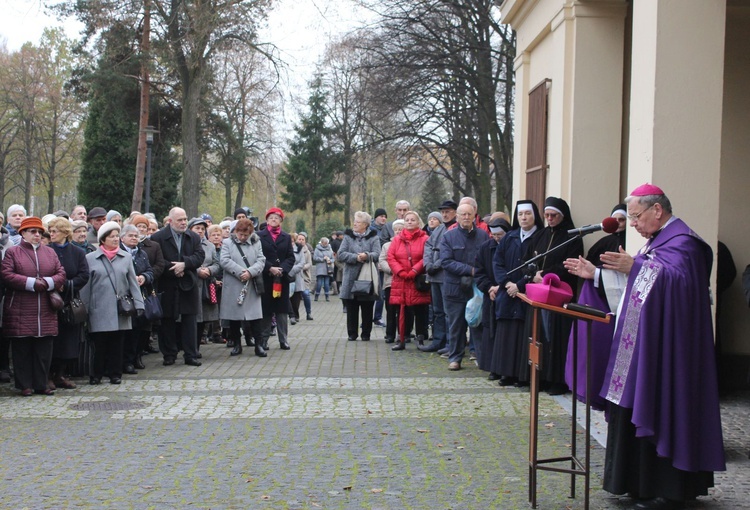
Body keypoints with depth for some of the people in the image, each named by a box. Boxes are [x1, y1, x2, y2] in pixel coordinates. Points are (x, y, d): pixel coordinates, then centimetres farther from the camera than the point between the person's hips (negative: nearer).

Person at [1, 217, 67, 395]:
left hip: (46, 313, 3)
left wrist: (47, 282, -12)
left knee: (44, 350, 4)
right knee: (22, 350, 1)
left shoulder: (50, 252, 15)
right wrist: (31, 283, -15)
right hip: (20, 312, -3)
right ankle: (25, 385, 9)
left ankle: (41, 384, 12)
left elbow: (61, 274, 8)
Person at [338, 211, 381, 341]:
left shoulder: (373, 237, 5)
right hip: (351, 278, 1)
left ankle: (366, 334, 15)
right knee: (351, 308, 5)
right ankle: (352, 334, 16)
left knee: (367, 309, 4)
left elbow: (377, 254, -8)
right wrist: (356, 257, -16)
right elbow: (341, 254, -2)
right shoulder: (348, 236, 9)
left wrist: (367, 256, -28)